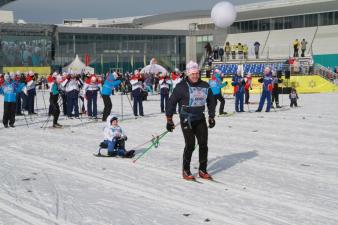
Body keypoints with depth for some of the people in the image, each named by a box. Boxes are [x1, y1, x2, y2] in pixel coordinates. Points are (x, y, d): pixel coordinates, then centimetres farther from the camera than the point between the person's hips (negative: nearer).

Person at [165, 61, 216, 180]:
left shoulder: (205, 86, 6)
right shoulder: (182, 86, -8)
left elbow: (211, 101, 19)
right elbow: (171, 102, -5)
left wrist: (211, 117, 16)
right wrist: (169, 119, -6)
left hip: (200, 119, 5)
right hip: (186, 119, -5)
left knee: (203, 144, 2)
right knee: (190, 145, -7)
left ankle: (202, 170, 15)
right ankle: (186, 171, 7)